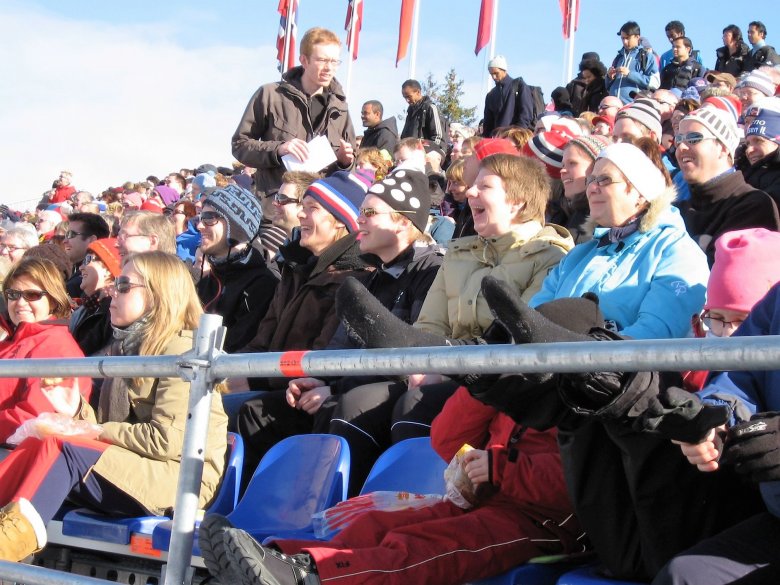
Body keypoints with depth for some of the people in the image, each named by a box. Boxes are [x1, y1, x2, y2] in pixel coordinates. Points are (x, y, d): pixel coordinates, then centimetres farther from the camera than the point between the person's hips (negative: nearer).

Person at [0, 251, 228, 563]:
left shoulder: (180, 350, -7)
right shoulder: (128, 346, 19)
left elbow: (168, 440, -17)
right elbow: (110, 427, 16)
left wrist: (97, 432, -9)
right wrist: (79, 411, -2)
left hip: (180, 478, -7)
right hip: (133, 470, 8)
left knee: (60, 448, -24)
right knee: (36, 444, -14)